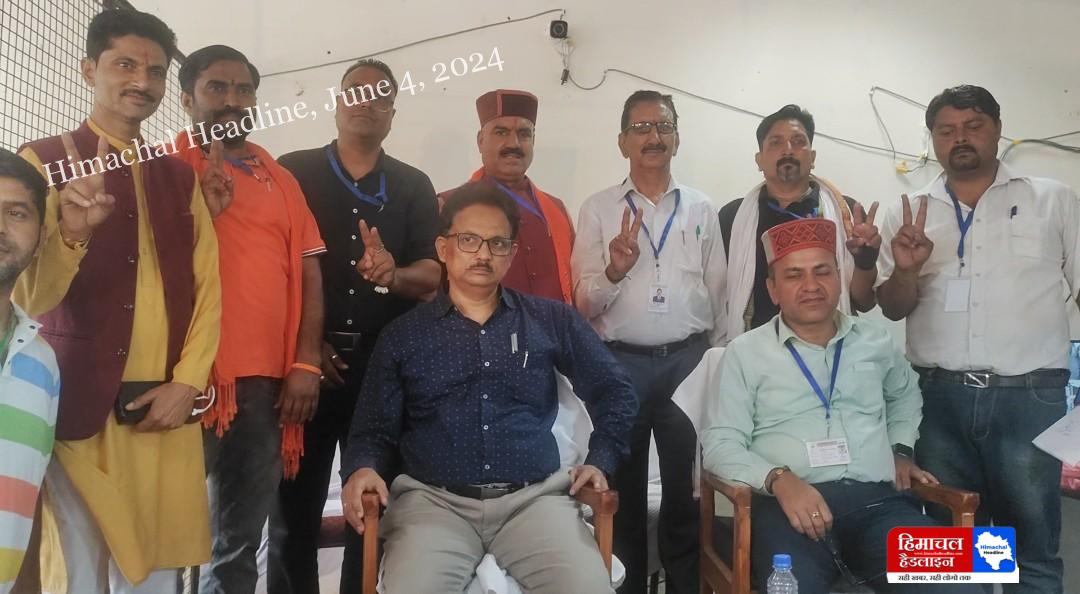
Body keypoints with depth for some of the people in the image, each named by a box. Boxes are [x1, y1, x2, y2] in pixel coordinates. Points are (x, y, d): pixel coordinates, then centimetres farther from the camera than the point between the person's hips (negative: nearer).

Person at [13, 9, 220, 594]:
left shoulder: (180, 176, 12)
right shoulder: (43, 162, -1)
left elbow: (209, 287, 10)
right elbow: (31, 298, -8)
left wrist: (187, 382, -2)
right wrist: (70, 233, -28)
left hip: (166, 411, 4)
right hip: (77, 409, -3)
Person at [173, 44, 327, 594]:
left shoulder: (281, 179, 16)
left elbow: (308, 271, 12)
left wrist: (306, 363, 3)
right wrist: (201, 206, -14)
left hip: (264, 379, 4)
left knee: (241, 538, 13)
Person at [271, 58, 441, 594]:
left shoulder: (413, 186, 11)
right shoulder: (293, 171, 5)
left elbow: (434, 272, 3)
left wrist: (395, 275, -19)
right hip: (306, 358, -1)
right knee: (294, 505, 5)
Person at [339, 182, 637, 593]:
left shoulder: (552, 321, 11)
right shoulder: (402, 336, 11)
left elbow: (613, 391, 17)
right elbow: (374, 430, 12)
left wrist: (599, 461, 5)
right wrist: (362, 469, -9)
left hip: (533, 498, 1)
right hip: (435, 502, 0)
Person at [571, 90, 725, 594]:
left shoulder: (702, 208, 7)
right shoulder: (597, 209, 2)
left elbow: (718, 295, 10)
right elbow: (584, 304, -1)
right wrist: (614, 270, -20)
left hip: (688, 361, 1)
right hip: (621, 363, -1)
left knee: (685, 488, 10)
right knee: (623, 489, 11)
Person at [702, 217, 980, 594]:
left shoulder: (875, 341, 19)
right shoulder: (745, 352, 7)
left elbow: (905, 395, 41)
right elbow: (719, 444, 0)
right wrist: (779, 479, -16)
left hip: (880, 501, 4)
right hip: (790, 505, -3)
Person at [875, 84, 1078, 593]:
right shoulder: (907, 215, 9)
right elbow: (892, 309, 9)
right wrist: (906, 270, -13)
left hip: (1028, 396, -2)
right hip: (939, 398, 2)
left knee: (1032, 548, 4)